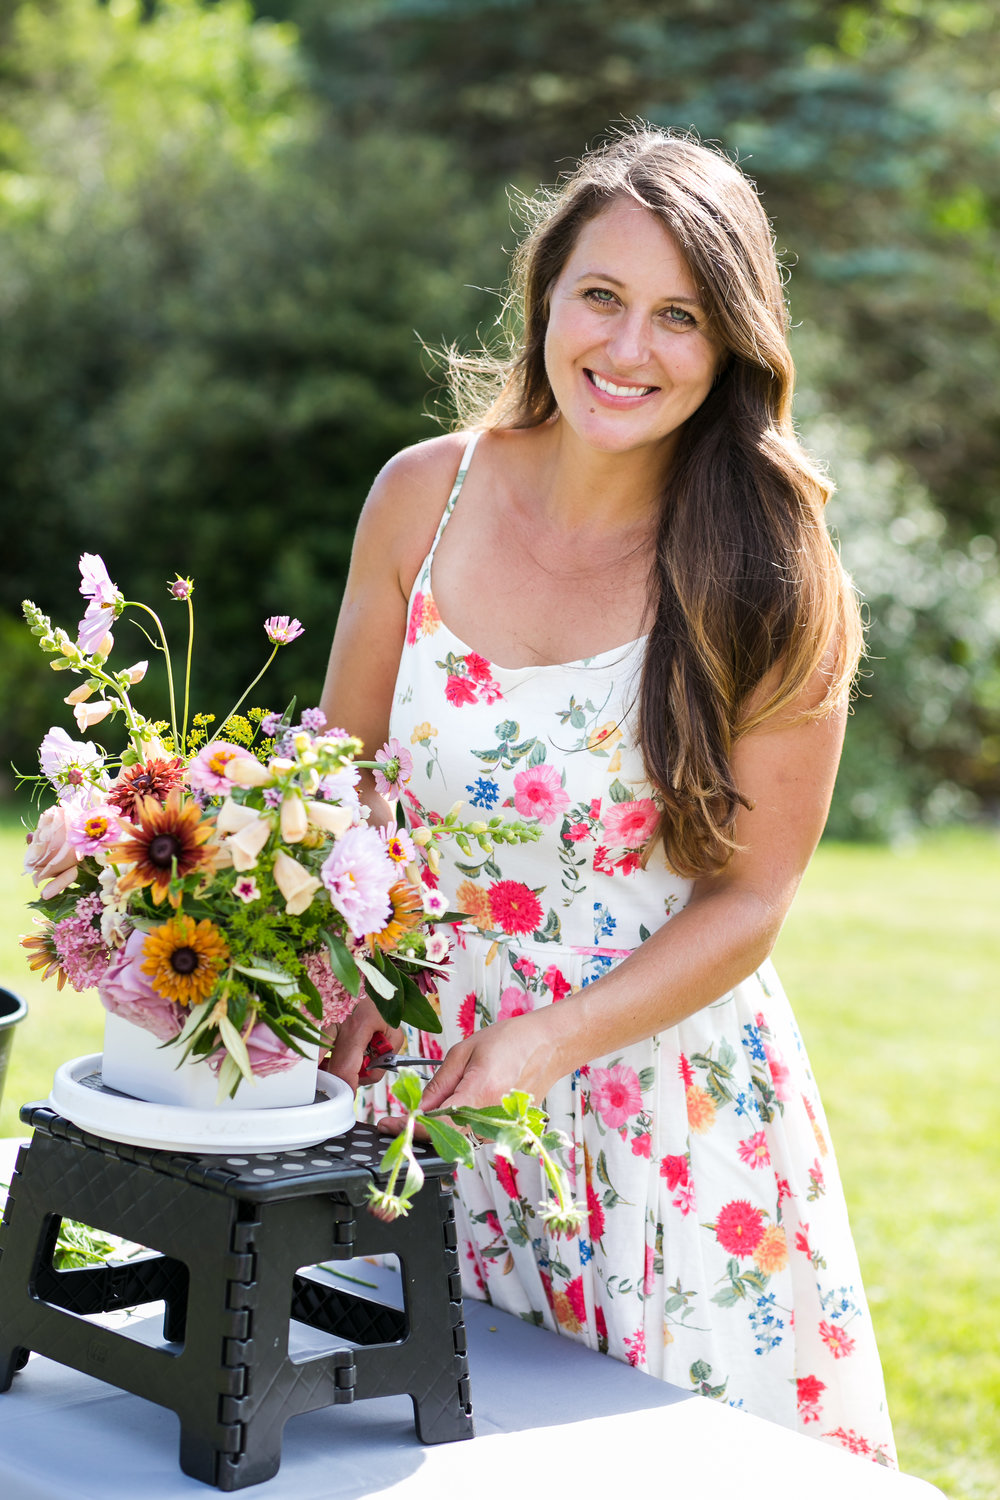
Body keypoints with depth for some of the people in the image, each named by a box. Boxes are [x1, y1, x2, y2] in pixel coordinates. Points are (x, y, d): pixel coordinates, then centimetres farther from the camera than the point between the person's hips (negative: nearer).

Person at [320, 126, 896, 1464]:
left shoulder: (774, 579, -11)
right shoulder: (425, 497, -3)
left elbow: (752, 898, -8)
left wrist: (548, 1042, -19)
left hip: (669, 1103, -2)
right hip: (429, 1081, 3)